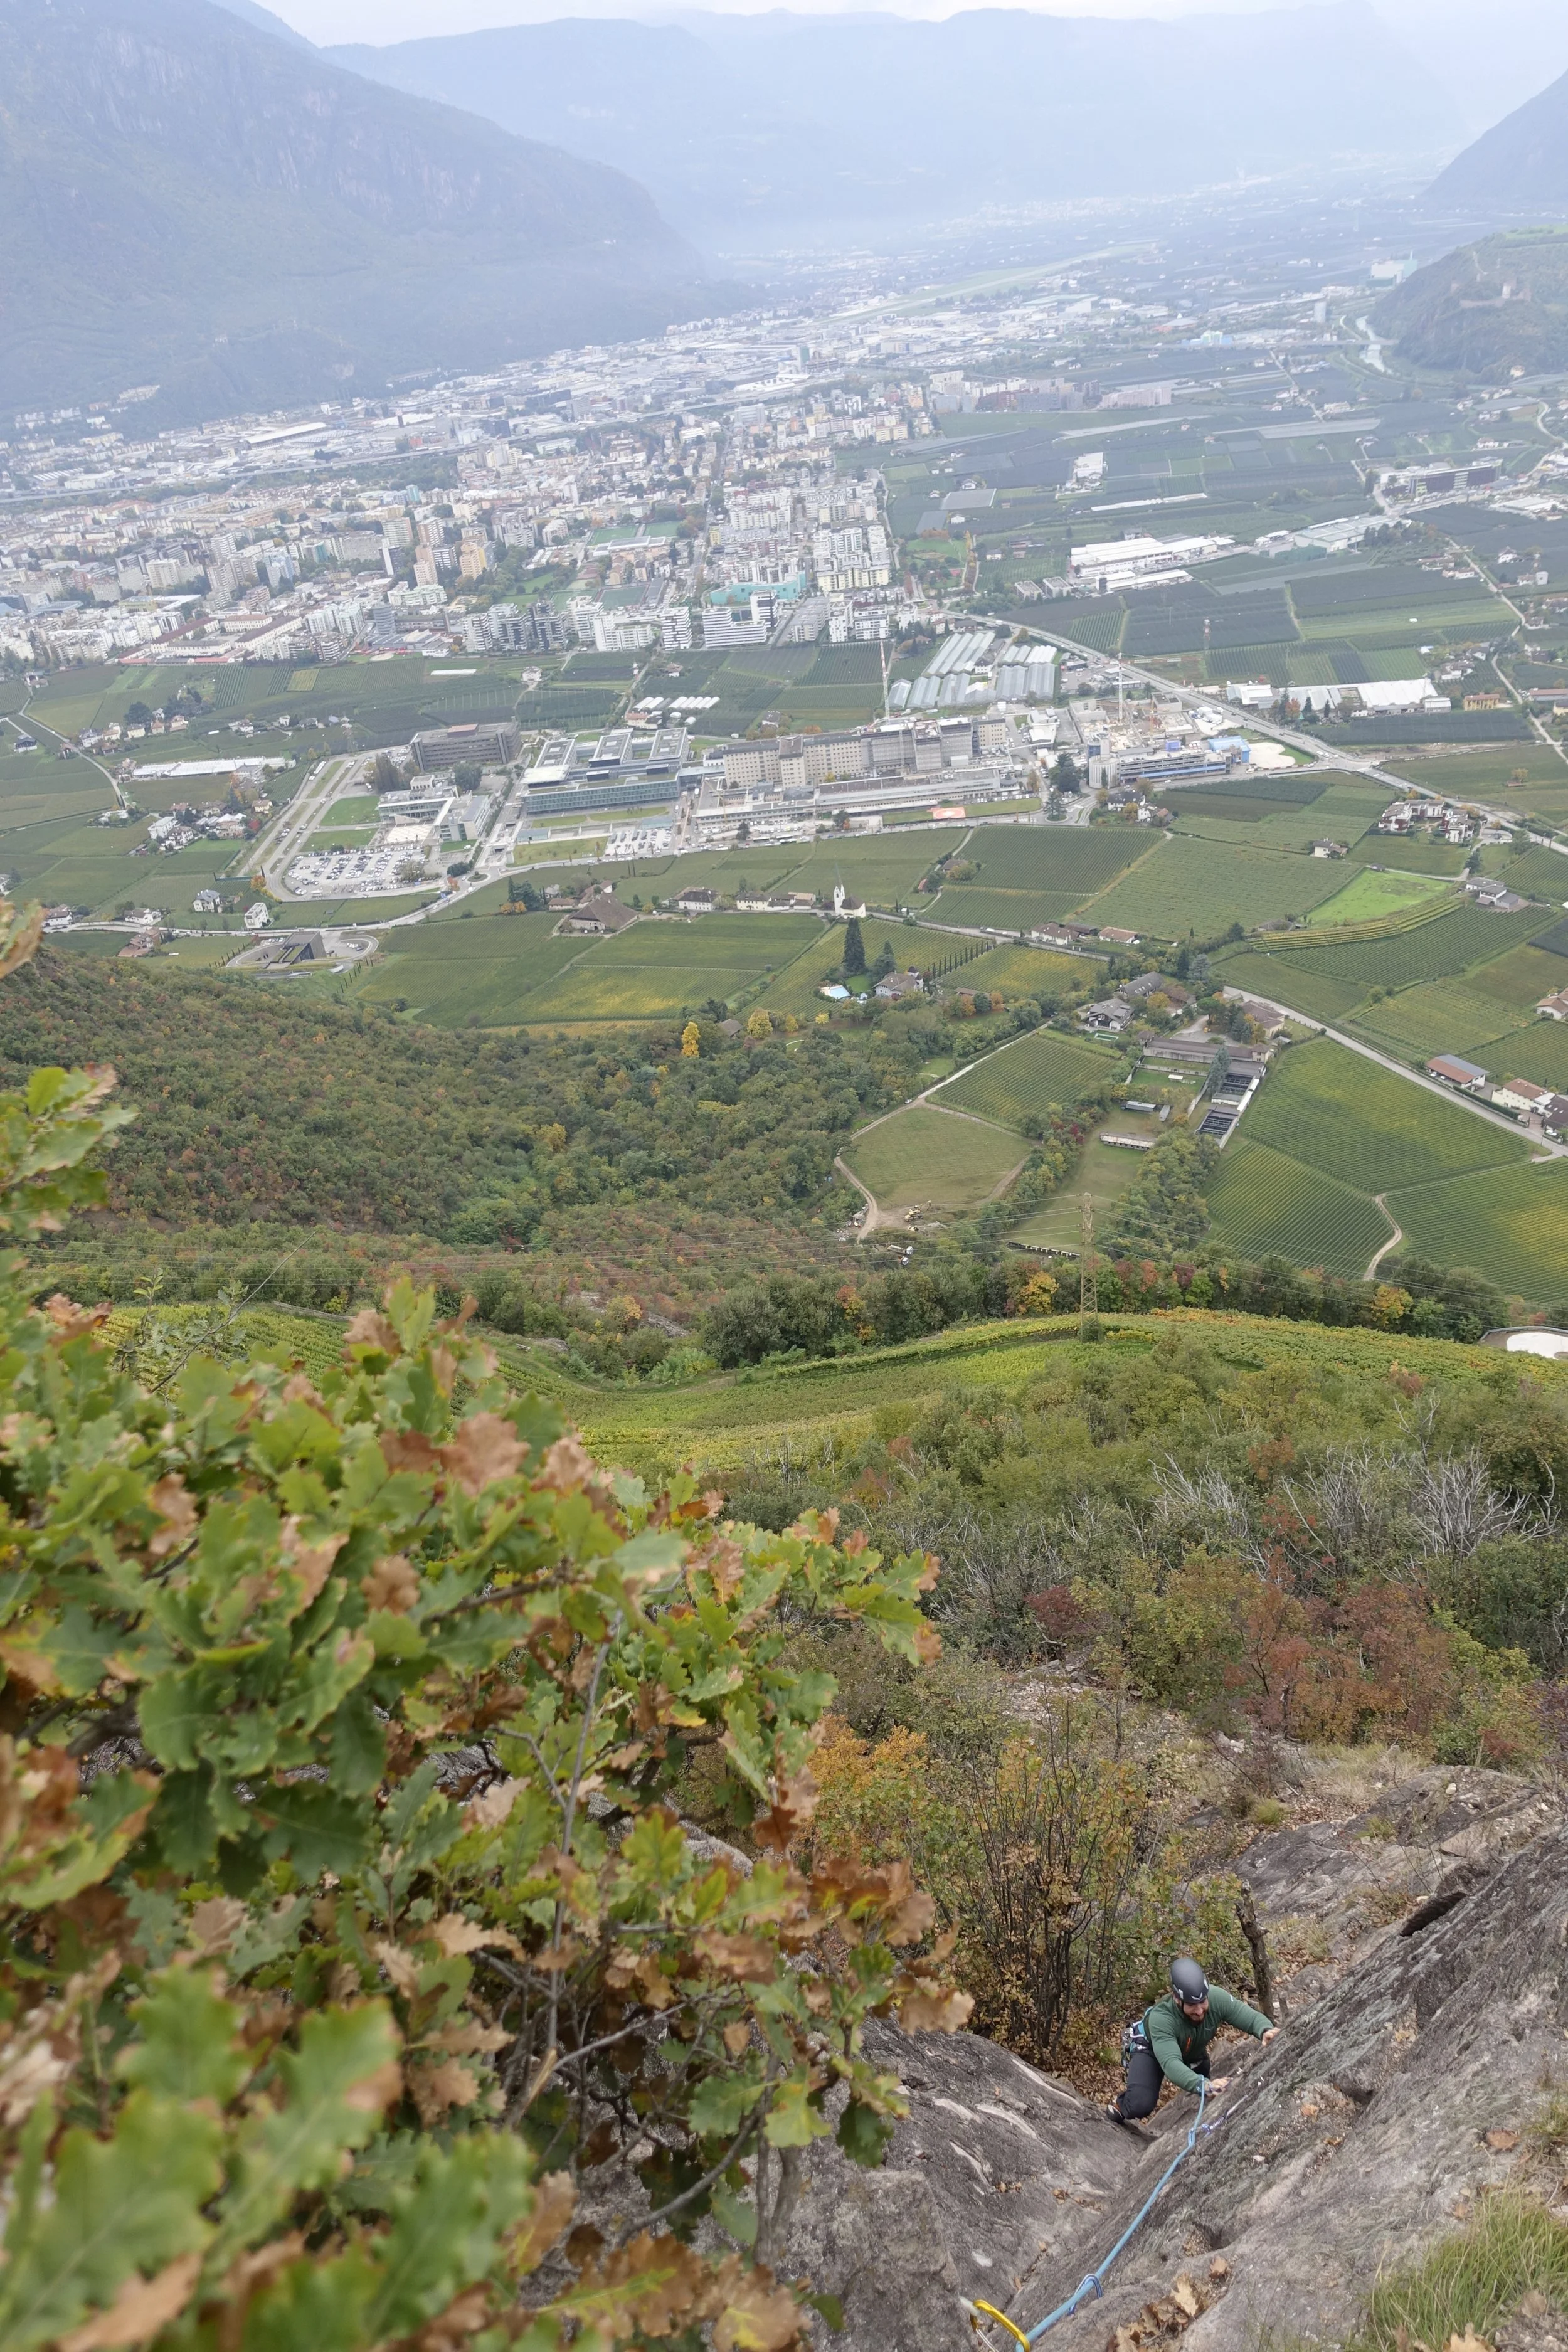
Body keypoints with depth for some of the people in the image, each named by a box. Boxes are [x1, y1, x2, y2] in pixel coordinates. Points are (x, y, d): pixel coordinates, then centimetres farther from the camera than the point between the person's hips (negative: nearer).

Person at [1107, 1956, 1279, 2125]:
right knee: (1141, 2105, -23)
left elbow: (1252, 2017, -29)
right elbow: (1171, 2063, -54)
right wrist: (1205, 2085, -71)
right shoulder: (1160, 2018, -44)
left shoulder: (1217, 1998, -34)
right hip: (1151, 2049, -5)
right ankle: (1121, 2106, 12)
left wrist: (1266, 2030, -53)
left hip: (1193, 2052, 5)